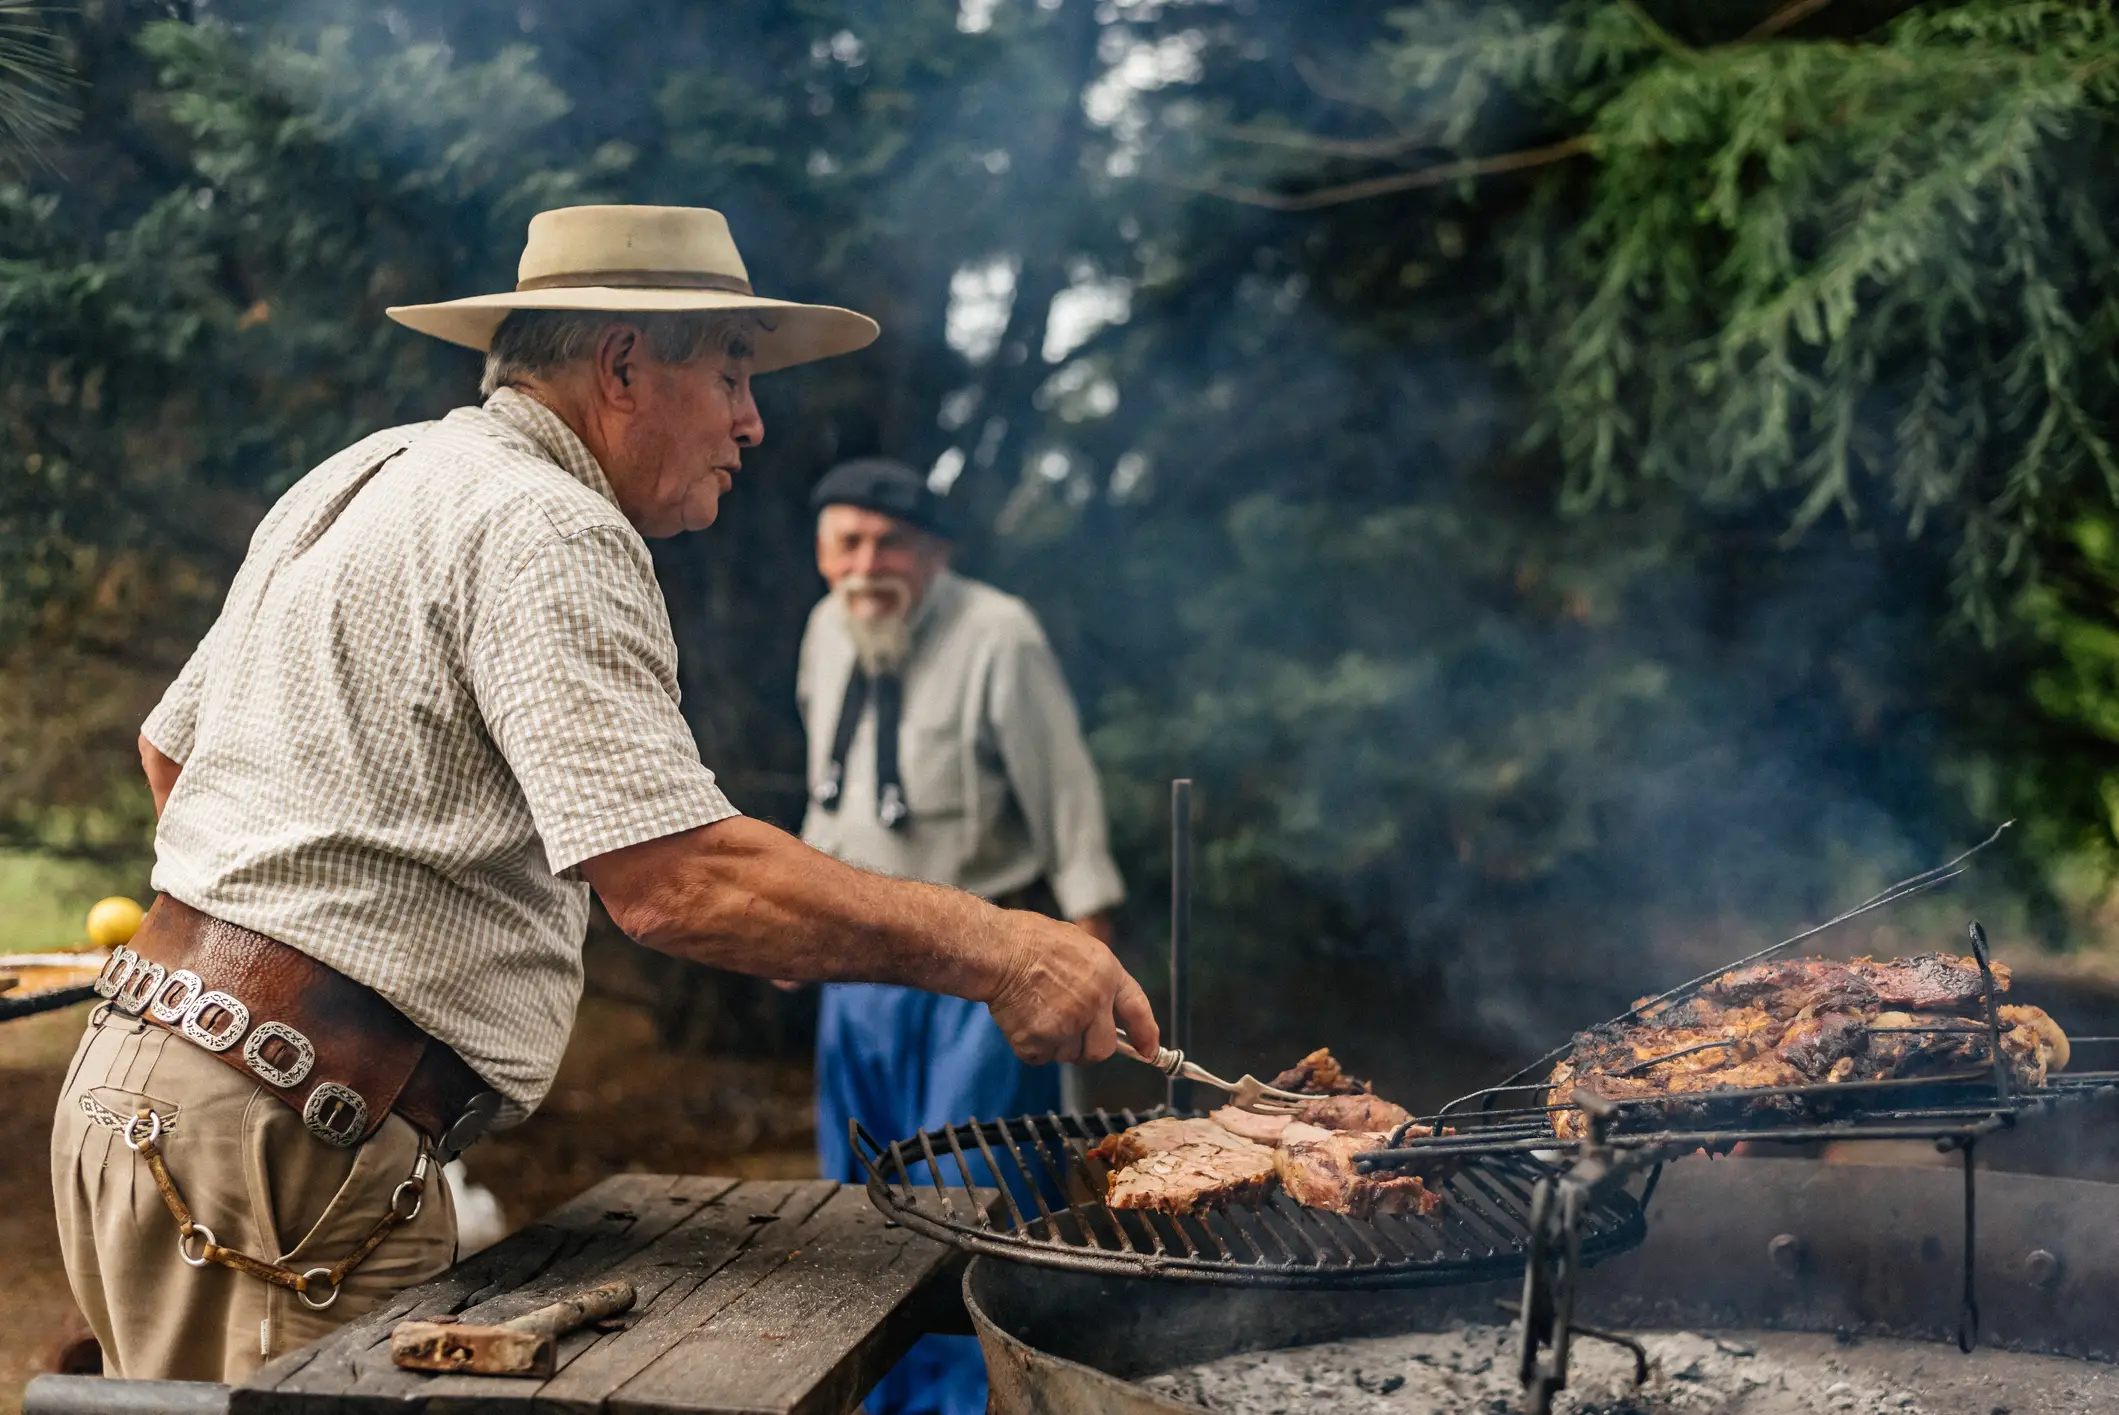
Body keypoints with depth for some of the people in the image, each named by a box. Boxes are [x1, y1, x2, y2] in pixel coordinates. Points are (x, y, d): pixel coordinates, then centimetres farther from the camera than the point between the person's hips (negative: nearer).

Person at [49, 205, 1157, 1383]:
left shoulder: (367, 476, 18)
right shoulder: (547, 532, -14)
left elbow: (172, 746, 27)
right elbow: (679, 879, -25)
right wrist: (992, 950, -21)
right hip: (286, 1134, -10)